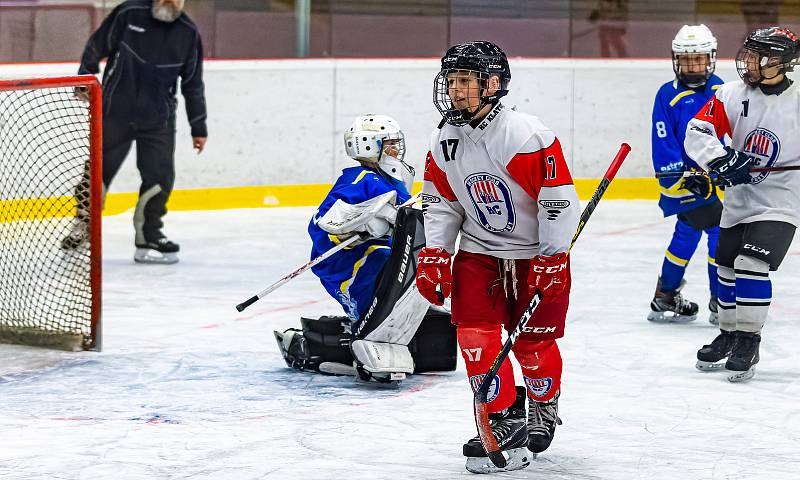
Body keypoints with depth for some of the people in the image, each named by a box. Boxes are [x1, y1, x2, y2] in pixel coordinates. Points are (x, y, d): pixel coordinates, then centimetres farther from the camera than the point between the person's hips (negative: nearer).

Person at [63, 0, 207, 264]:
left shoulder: (188, 33, 2)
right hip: (115, 111, -2)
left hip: (158, 121, 2)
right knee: (98, 170, 2)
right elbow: (96, 47, 3)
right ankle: (82, 227, 20)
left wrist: (198, 127, 10)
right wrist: (84, 82, 5)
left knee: (159, 178, -5)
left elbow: (193, 83, 8)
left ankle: (148, 237, 7)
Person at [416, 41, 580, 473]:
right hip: (478, 251, 5)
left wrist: (550, 259, -19)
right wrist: (434, 255, -2)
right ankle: (505, 421, 2)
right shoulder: (443, 142, -3)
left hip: (537, 253, -5)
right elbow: (441, 203, 8)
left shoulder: (526, 136, -23)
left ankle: (544, 408, 31)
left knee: (533, 343, 2)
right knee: (475, 335, -9)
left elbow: (559, 200, -19)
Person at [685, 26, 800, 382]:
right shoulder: (733, 95, -4)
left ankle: (748, 342, -9)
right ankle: (729, 334, 32)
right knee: (727, 269, 12)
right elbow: (697, 132, -10)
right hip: (738, 201, 5)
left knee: (751, 264, -19)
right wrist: (719, 159, -23)